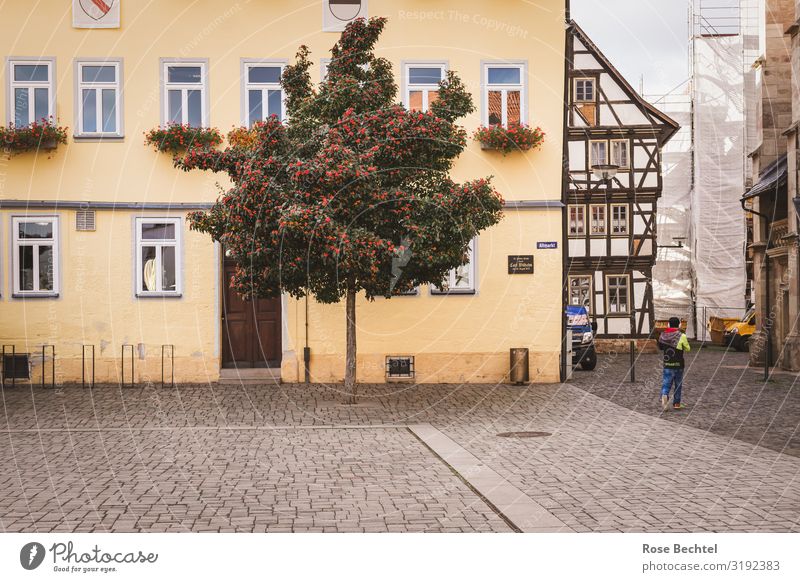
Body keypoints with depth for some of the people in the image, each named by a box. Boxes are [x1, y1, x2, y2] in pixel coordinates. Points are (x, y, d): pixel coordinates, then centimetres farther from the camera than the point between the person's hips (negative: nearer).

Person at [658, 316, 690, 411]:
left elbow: (660, 347, 15)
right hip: (678, 364, -2)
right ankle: (676, 403, 18)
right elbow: (688, 349, 1)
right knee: (678, 384, 12)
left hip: (667, 364, 2)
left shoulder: (663, 335, 1)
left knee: (666, 382, 2)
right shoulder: (681, 336, -10)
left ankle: (664, 395, -26)